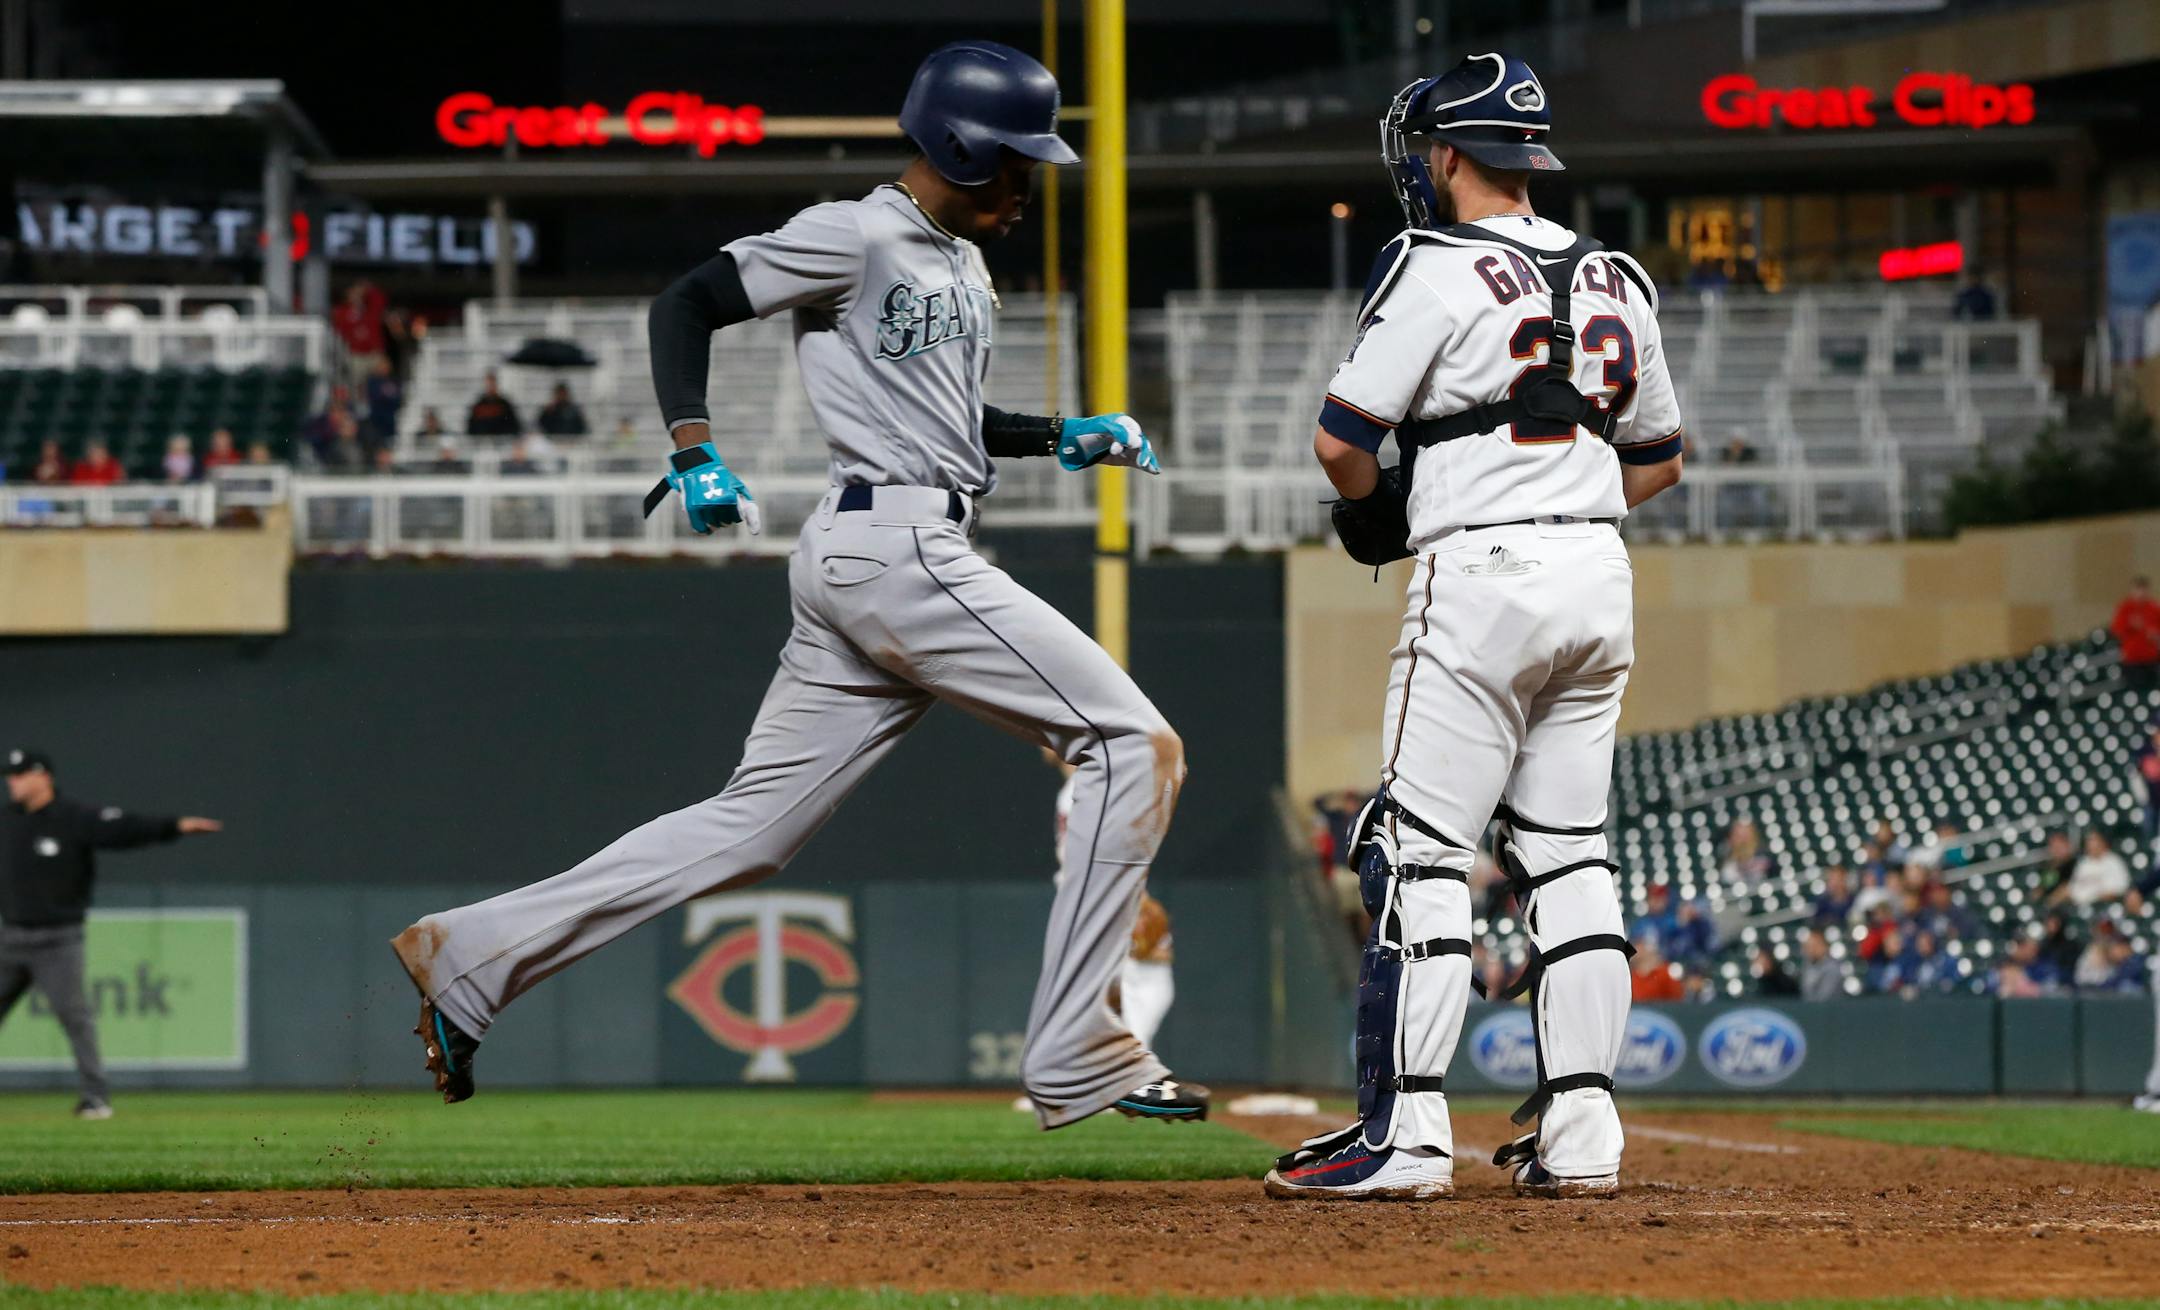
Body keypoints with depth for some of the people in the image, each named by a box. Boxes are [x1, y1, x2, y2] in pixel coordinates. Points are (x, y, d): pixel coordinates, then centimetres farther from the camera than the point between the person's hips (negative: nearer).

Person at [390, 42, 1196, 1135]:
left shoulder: (963, 273, 22)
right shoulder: (855, 237, -7)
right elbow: (685, 303, -7)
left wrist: (1066, 439, 20)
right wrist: (694, 449, -19)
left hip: (853, 561, 10)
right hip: (894, 545, -10)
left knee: (748, 830, 7)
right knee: (1134, 745, -9)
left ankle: (471, 954, 8)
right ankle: (1076, 1060, -10)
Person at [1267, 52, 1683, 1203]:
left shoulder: (1439, 268, -8)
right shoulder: (1614, 282, 13)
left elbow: (1340, 438, -10)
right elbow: (1658, 459, 22)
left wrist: (1374, 509, 9)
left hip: (1481, 579, -7)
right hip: (1600, 579, 7)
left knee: (1420, 853, -5)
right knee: (1566, 856, 10)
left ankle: (1406, 1132, -10)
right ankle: (1580, 1136, 5)